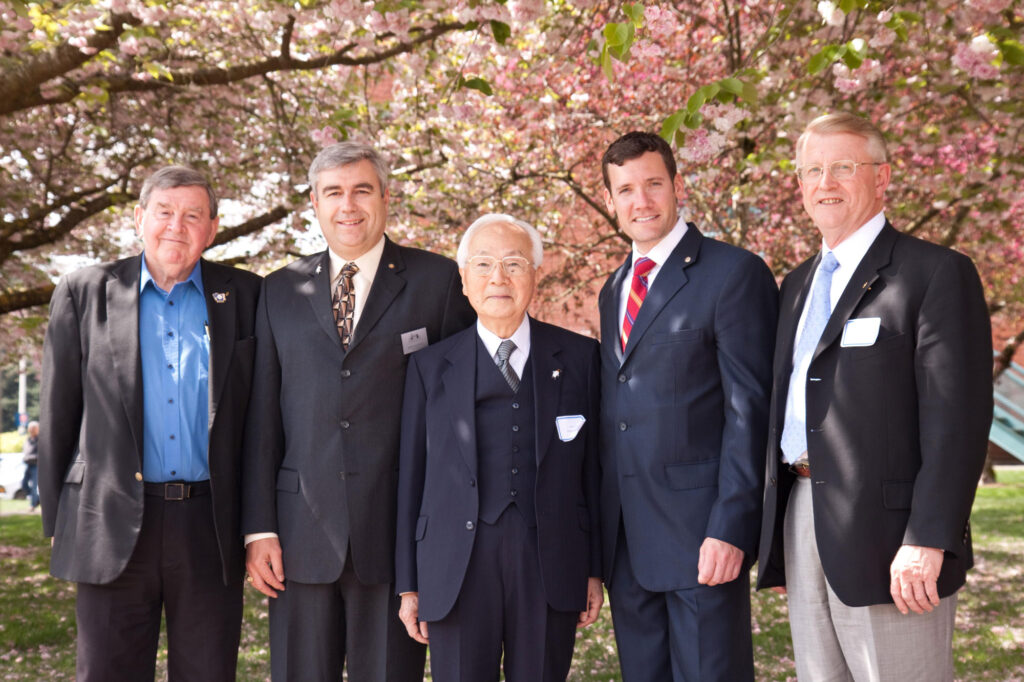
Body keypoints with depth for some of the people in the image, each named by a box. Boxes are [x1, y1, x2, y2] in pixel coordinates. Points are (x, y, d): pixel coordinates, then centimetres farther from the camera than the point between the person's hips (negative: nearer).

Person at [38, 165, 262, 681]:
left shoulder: (244, 296, 6)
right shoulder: (83, 294, 5)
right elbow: (58, 414, 8)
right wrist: (57, 520, 6)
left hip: (211, 530, 1)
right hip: (113, 527, 0)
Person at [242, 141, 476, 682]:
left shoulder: (437, 281, 2)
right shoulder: (280, 291, 10)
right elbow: (262, 417, 8)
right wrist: (259, 528, 2)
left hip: (395, 531, -2)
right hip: (301, 531, 2)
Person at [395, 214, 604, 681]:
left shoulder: (578, 357, 7)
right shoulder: (431, 366, 7)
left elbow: (593, 467, 7)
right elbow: (411, 474, 6)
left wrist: (595, 570, 4)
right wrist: (408, 584, 4)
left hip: (551, 567, 0)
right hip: (456, 569, 0)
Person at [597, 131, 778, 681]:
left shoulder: (735, 274, -6)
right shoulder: (613, 290, 16)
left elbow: (750, 410, -12)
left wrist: (731, 528, -18)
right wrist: (601, 532, 12)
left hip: (701, 534, -7)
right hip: (626, 542, 7)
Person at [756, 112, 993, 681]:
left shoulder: (938, 274, -5)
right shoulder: (798, 284, 18)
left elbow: (957, 420, -13)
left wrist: (927, 543, -20)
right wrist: (776, 542, 14)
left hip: (883, 534, -7)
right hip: (801, 522, 7)